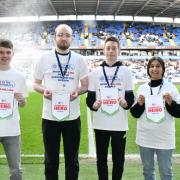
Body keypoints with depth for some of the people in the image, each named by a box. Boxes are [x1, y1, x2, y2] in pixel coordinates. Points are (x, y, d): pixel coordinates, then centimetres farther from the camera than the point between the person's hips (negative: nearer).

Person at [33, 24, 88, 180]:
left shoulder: (79, 59, 3)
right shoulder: (45, 58, 2)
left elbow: (86, 85, 6)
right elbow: (36, 84, 7)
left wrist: (78, 91, -16)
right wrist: (43, 90, -15)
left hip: (72, 116, 0)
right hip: (50, 116, 0)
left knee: (72, 159, 12)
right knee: (51, 159, 13)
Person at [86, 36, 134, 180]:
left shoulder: (125, 71, 4)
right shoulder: (96, 72, 6)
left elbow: (130, 97, 3)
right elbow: (89, 98, 5)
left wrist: (125, 103, -19)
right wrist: (94, 105, -16)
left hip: (119, 124, -1)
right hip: (100, 123, 1)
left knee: (118, 159, 8)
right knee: (101, 159, 12)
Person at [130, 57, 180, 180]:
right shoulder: (142, 88, 5)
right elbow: (135, 114, 6)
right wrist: (139, 104, -12)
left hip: (164, 138, -2)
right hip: (145, 137, 3)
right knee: (147, 170, 15)